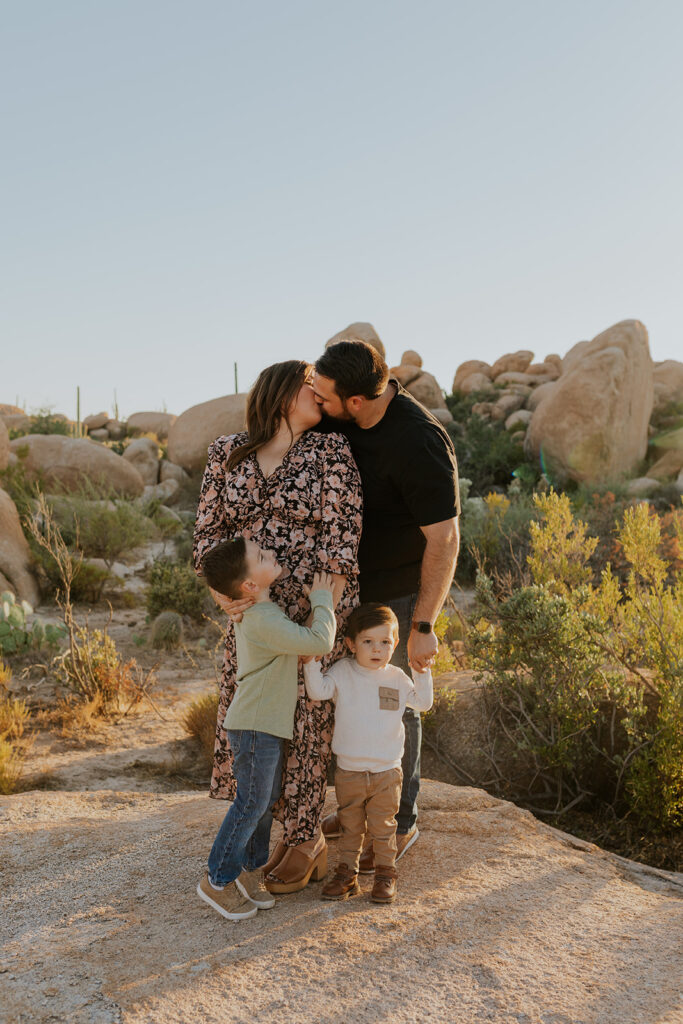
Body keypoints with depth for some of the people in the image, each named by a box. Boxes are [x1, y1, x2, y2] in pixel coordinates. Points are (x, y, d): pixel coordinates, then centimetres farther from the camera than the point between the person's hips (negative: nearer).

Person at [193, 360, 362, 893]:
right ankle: (291, 827, 32)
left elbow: (341, 538, -10)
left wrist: (320, 618, -16)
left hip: (318, 610, -4)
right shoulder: (227, 453, 5)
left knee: (306, 723, 4)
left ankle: (305, 836, 24)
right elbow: (209, 529, 7)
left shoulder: (331, 450, -5)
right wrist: (222, 586, -10)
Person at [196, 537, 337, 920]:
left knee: (267, 800, 17)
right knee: (252, 802, -1)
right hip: (255, 726, -10)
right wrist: (322, 598, -17)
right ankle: (217, 880, 12)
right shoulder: (264, 621, -26)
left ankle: (251, 870, 29)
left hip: (268, 723, 10)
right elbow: (320, 642, -31)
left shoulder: (253, 610, 5)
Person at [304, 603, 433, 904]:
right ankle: (346, 874, 25)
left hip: (386, 772, 0)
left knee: (383, 828, 8)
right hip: (348, 770, 0)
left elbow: (423, 703, 10)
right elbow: (317, 691, -17)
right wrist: (312, 659, -25)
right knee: (350, 827, 12)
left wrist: (422, 671, 0)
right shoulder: (342, 672, -4)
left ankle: (386, 874, 23)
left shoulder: (397, 677, 3)